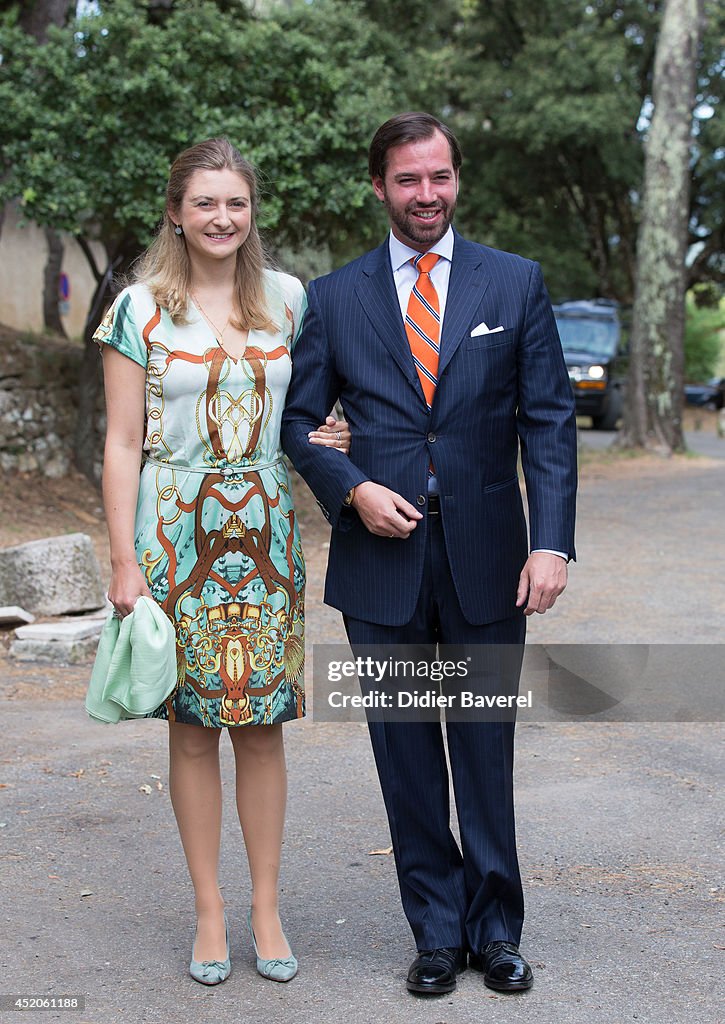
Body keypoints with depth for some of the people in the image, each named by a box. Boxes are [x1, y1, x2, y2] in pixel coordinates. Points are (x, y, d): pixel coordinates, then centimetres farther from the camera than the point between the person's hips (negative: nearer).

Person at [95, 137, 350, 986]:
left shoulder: (288, 298, 7)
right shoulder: (141, 308, -1)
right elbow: (123, 444, -3)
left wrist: (327, 435, -4)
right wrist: (124, 562, -8)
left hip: (264, 531, 2)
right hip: (176, 529, -2)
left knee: (262, 720, 5)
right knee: (192, 724, 4)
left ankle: (266, 908, 17)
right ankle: (209, 912, 17)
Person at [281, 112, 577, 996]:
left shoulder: (516, 283, 4)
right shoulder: (334, 297, 5)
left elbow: (549, 420, 0)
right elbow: (297, 419, 8)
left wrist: (551, 543, -9)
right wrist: (352, 489, -10)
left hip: (486, 558, 0)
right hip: (382, 560, 1)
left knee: (486, 753, 8)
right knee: (406, 757, 9)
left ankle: (495, 928, 24)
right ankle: (438, 931, 24)